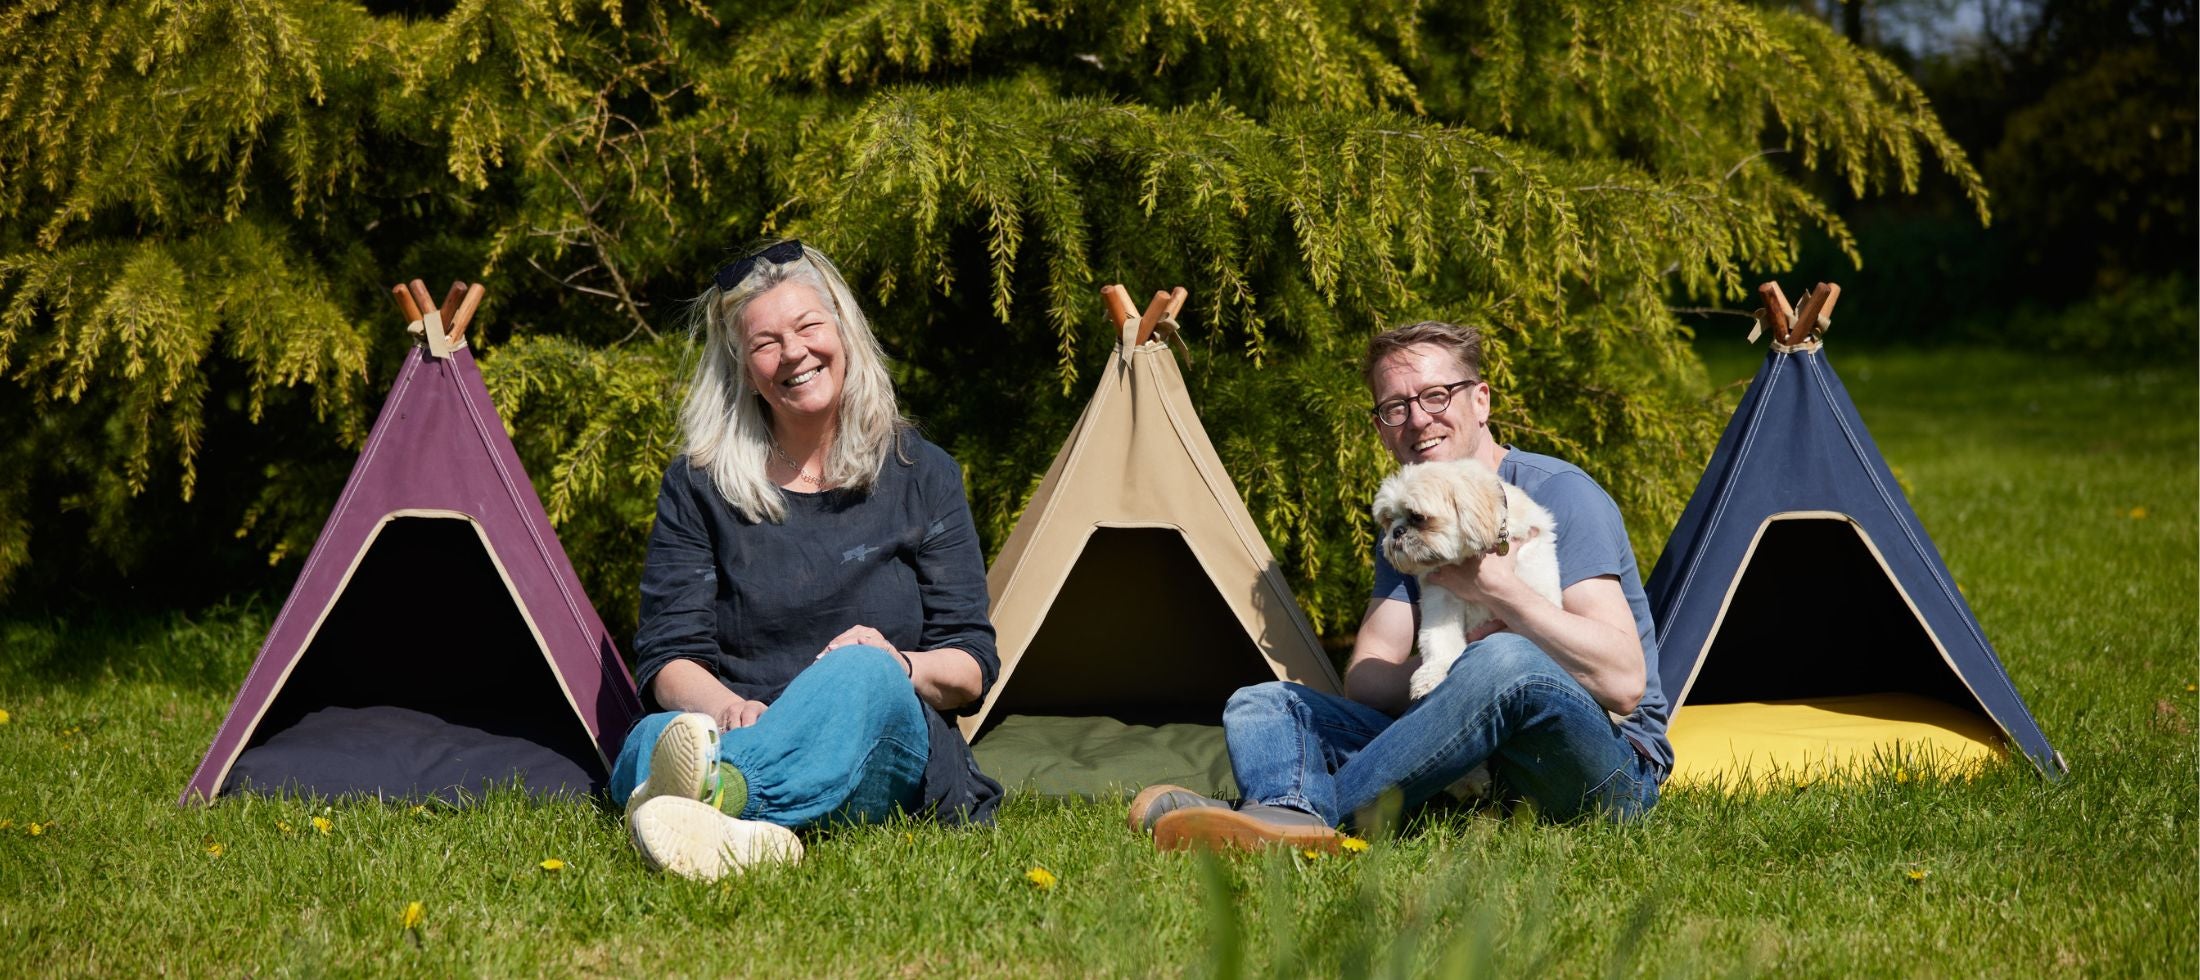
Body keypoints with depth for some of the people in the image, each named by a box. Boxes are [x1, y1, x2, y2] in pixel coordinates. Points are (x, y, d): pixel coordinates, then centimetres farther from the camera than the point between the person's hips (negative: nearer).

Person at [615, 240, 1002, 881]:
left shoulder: (920, 474, 12)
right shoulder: (697, 486, 12)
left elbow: (973, 664, 10)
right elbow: (668, 655, 5)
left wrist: (900, 666, -14)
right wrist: (726, 706, -19)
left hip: (885, 742, -1)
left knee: (861, 674, -37)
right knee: (651, 741, -35)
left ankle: (720, 789, -69)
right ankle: (741, 834, -70)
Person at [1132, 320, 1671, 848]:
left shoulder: (1559, 494, -9)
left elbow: (1624, 682, -20)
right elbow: (1364, 681, 5)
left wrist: (1495, 588, -24)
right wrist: (1455, 660, -16)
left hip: (1615, 763, -6)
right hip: (1477, 766, 7)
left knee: (1509, 662, -39)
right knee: (1260, 704, -5)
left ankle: (1317, 808, -36)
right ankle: (1288, 813, -42)